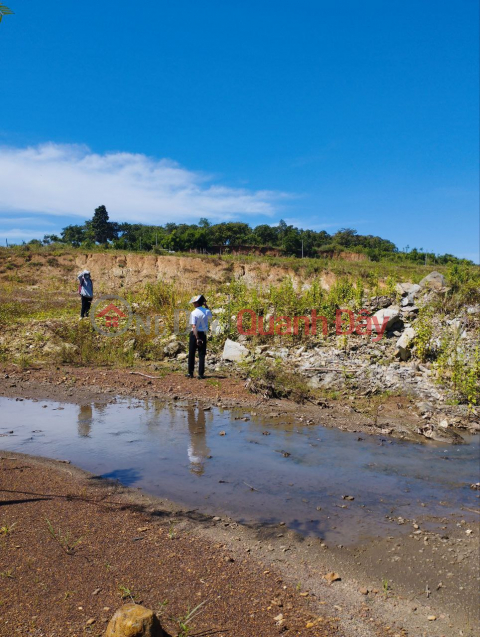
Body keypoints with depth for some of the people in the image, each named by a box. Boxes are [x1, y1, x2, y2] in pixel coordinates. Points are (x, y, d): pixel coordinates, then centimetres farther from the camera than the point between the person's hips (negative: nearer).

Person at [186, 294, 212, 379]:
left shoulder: (194, 313, -13)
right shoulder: (207, 311, -1)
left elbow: (194, 327, -20)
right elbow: (210, 318, 23)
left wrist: (197, 338, -23)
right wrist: (206, 306, 17)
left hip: (194, 334, -3)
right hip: (203, 334, 3)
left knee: (191, 354, 10)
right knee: (201, 355, 7)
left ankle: (190, 373, 15)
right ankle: (201, 374, 4)